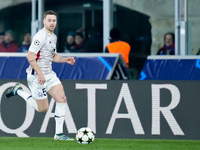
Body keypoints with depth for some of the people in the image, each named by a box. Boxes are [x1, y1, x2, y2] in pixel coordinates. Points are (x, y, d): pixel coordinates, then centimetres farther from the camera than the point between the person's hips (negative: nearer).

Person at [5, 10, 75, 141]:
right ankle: (18, 91, 19)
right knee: (43, 109, 0)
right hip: (37, 76, -8)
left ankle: (59, 133, -1)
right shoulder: (41, 36, -18)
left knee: (62, 99, -6)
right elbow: (30, 56, -22)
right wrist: (40, 74, -25)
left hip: (49, 74, 8)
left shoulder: (53, 37, 12)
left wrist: (65, 59, 7)